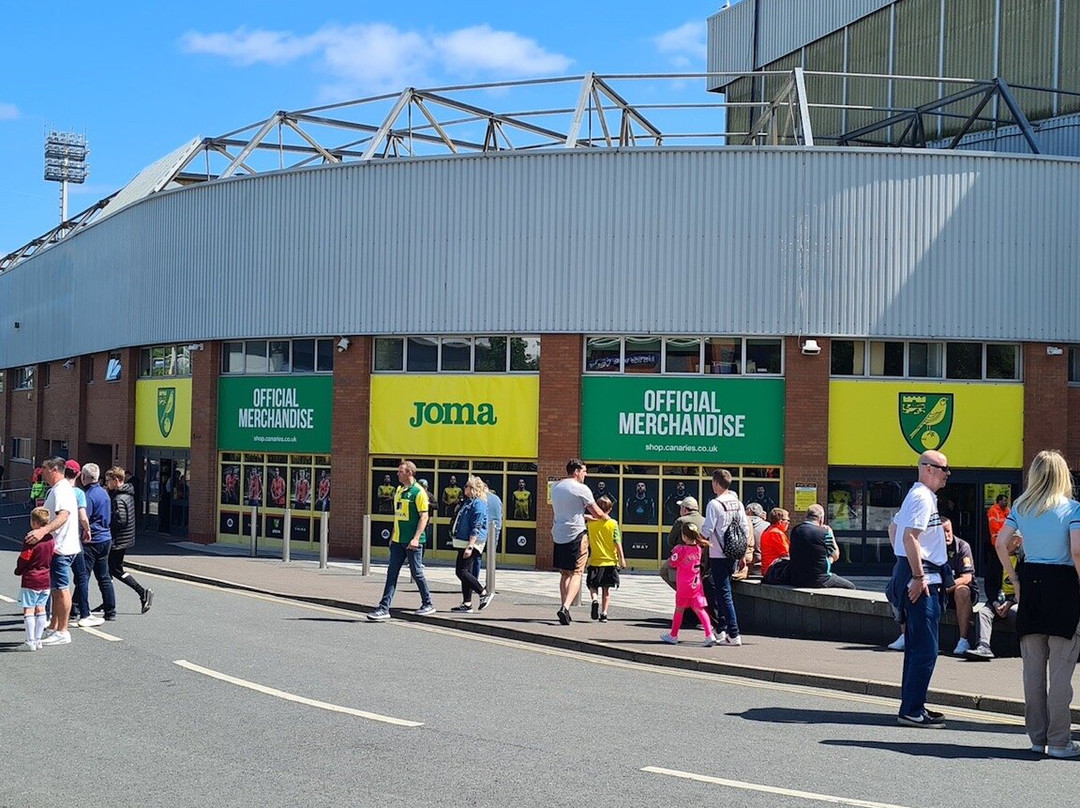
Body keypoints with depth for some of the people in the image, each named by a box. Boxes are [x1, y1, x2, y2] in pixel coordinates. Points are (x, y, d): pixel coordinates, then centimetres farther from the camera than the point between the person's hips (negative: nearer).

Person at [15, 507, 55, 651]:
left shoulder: (30, 540, -17)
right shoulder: (51, 540, 3)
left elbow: (23, 559, -11)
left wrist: (18, 570, 7)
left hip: (30, 580, -7)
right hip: (45, 580, 7)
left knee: (28, 610, -2)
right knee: (40, 609, 12)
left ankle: (30, 642, -3)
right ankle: (38, 640, 15)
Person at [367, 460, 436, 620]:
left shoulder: (419, 492, -11)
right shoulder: (398, 490, 13)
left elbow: (424, 517, -14)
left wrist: (416, 538, -21)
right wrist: (393, 536, 18)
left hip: (412, 541, -7)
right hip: (398, 541, 7)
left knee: (417, 573, 2)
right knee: (392, 574, 3)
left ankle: (428, 605, 18)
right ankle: (384, 608, 2)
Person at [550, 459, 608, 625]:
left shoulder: (555, 487, 12)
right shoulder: (581, 489, -8)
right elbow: (597, 513, -3)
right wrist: (606, 517, 19)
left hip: (558, 535, 6)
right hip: (576, 535, -6)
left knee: (564, 574, 16)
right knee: (576, 574, -5)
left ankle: (565, 609, 15)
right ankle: (565, 607, -22)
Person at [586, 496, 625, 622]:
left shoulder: (590, 522, -1)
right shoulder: (613, 523, -5)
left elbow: (587, 541, 7)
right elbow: (617, 542, -8)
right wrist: (621, 558, -6)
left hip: (594, 561, 0)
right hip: (610, 561, 0)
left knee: (593, 586, 12)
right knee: (606, 589, 10)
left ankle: (595, 600, -18)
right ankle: (604, 613, 4)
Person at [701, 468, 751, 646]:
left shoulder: (714, 504, -13)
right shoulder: (738, 503, 8)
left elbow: (707, 531, -16)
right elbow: (746, 529, 9)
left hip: (718, 556, -7)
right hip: (733, 555, 7)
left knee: (724, 594, -5)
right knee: (720, 591, 19)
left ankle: (734, 635, -8)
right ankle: (721, 630, 23)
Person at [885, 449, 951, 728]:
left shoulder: (918, 496, 19)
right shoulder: (922, 497, -13)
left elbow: (893, 527, 29)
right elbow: (910, 537, -24)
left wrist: (906, 565, 25)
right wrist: (918, 576, -23)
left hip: (916, 575, 11)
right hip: (920, 578, -11)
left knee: (916, 647, 15)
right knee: (926, 650, -10)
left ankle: (911, 706, 20)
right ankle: (912, 711, -9)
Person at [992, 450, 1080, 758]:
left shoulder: (1021, 507, 6)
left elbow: (1001, 543, 1)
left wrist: (1015, 581, 7)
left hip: (1030, 585, 4)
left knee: (1033, 668, 10)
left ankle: (1037, 737, 16)